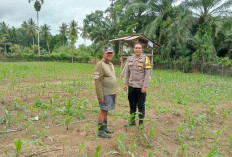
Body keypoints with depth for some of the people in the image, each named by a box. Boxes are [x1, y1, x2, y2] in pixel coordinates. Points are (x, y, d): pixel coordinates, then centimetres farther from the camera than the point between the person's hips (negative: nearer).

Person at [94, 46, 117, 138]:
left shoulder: (111, 64, 15)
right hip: (105, 94, -8)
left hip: (111, 93, 8)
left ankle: (105, 128, 24)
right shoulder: (100, 64, -13)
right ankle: (101, 131, 7)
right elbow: (97, 81, -18)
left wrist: (114, 93, 19)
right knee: (103, 111, -3)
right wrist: (100, 96, -21)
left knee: (106, 111, 14)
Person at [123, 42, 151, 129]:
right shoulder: (130, 59, 7)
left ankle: (141, 123, 20)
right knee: (132, 105, 15)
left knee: (141, 106, 7)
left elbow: (147, 74, -9)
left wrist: (145, 86, -14)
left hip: (141, 87, -4)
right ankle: (132, 121, 29)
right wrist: (125, 84, 8)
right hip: (131, 86, 4)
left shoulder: (145, 59, -6)